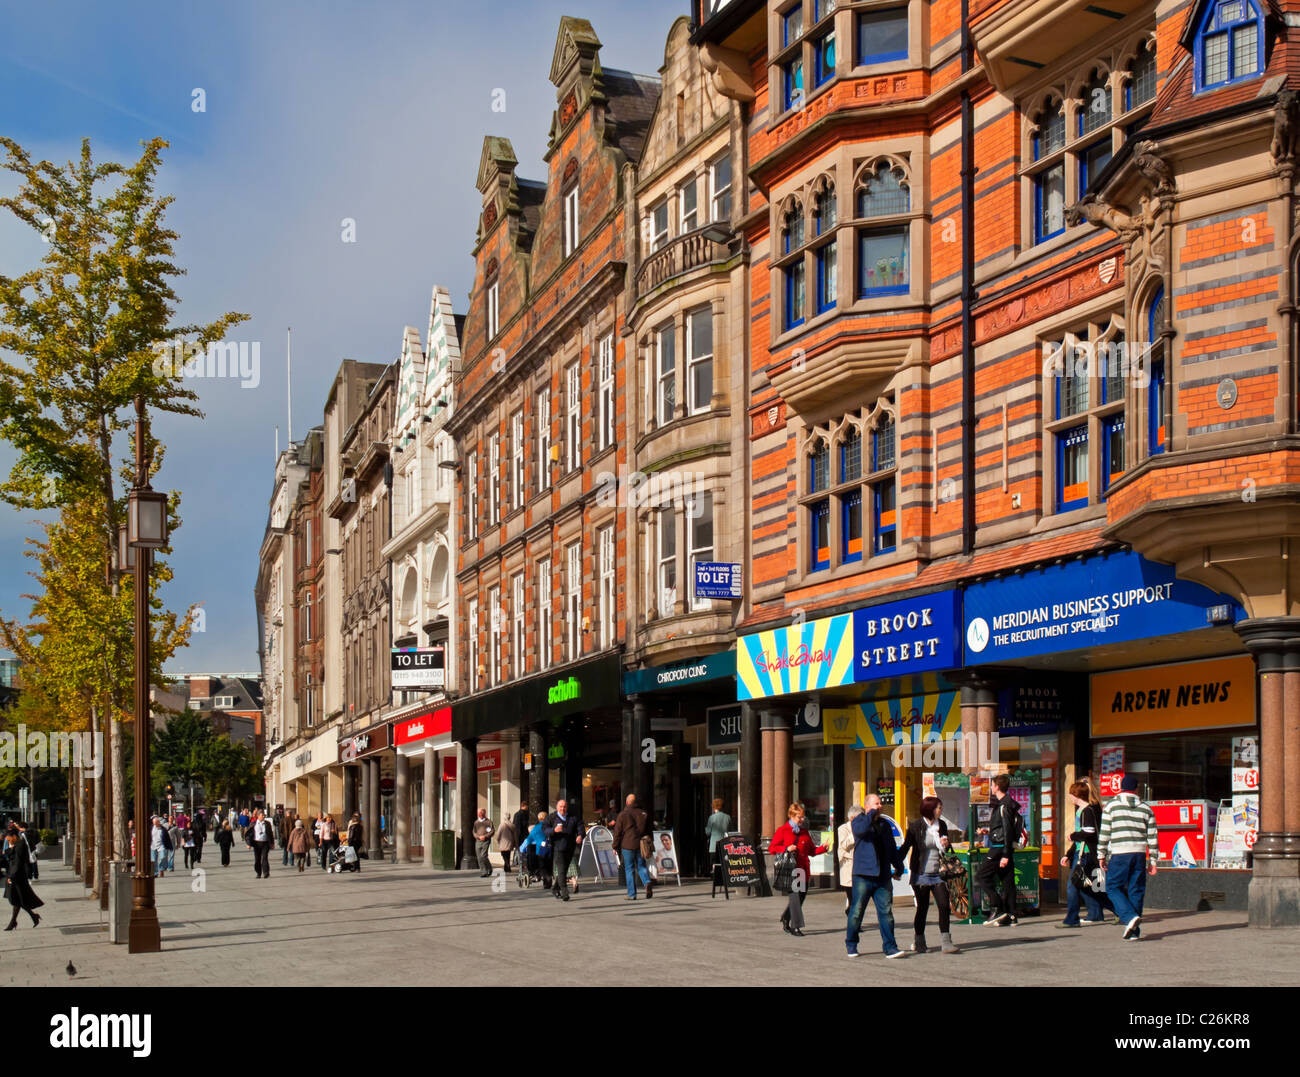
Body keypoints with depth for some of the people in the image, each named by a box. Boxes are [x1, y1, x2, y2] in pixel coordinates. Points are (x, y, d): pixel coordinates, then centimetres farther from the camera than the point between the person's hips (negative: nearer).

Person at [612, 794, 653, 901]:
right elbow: (648, 830, 14)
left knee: (629, 869, 2)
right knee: (641, 866, 11)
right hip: (641, 845, 3)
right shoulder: (643, 814, 9)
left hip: (627, 845, -3)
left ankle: (632, 894, 2)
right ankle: (647, 882, -17)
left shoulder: (623, 814, -3)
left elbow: (617, 832, -3)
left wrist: (616, 847, 3)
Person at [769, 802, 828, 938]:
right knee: (795, 896, -13)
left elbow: (811, 850, 21)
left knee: (802, 895, 8)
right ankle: (796, 926, -11)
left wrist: (823, 848, 4)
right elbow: (772, 848, -1)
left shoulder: (804, 832, 17)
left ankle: (785, 920, 28)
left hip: (803, 869, 6)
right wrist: (786, 849, -15)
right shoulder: (783, 830, 1)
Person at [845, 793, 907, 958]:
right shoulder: (859, 820, 1)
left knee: (886, 912, -1)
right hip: (863, 876, -5)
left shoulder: (885, 824, 19)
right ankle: (851, 946, 15)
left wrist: (898, 867, 19)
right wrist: (872, 814, -16)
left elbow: (893, 849, 26)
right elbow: (860, 830, -24)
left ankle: (890, 947, 0)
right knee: (857, 911, 1)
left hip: (883, 877, 5)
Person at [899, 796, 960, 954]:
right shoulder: (915, 826, -7)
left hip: (937, 874, 4)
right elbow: (905, 847, -1)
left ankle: (946, 943, -2)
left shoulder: (942, 825, 6)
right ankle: (918, 943, 18)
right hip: (920, 874, -4)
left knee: (944, 906, -6)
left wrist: (946, 845, -5)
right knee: (922, 908, 3)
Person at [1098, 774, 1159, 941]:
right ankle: (1134, 931, 8)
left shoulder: (1111, 806, 2)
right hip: (1140, 854, 3)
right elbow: (1152, 837, 10)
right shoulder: (1146, 809, 10)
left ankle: (1129, 917, -16)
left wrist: (1101, 855, 6)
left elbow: (1104, 834, -1)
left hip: (1119, 854, -3)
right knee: (1136, 891, 7)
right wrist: (1153, 861, 14)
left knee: (1113, 888, 5)